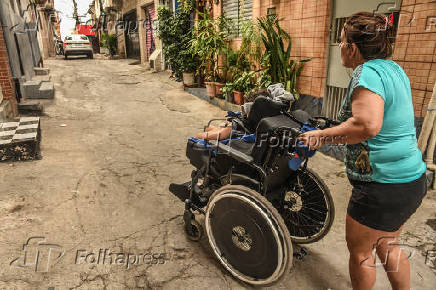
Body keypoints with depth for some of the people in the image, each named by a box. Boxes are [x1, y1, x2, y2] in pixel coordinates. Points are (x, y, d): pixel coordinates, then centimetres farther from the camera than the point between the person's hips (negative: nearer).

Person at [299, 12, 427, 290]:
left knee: (359, 249, 13)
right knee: (387, 246, 26)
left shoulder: (367, 72, -19)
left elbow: (367, 125, -35)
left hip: (382, 186, -10)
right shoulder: (393, 68, 11)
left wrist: (323, 137, -22)